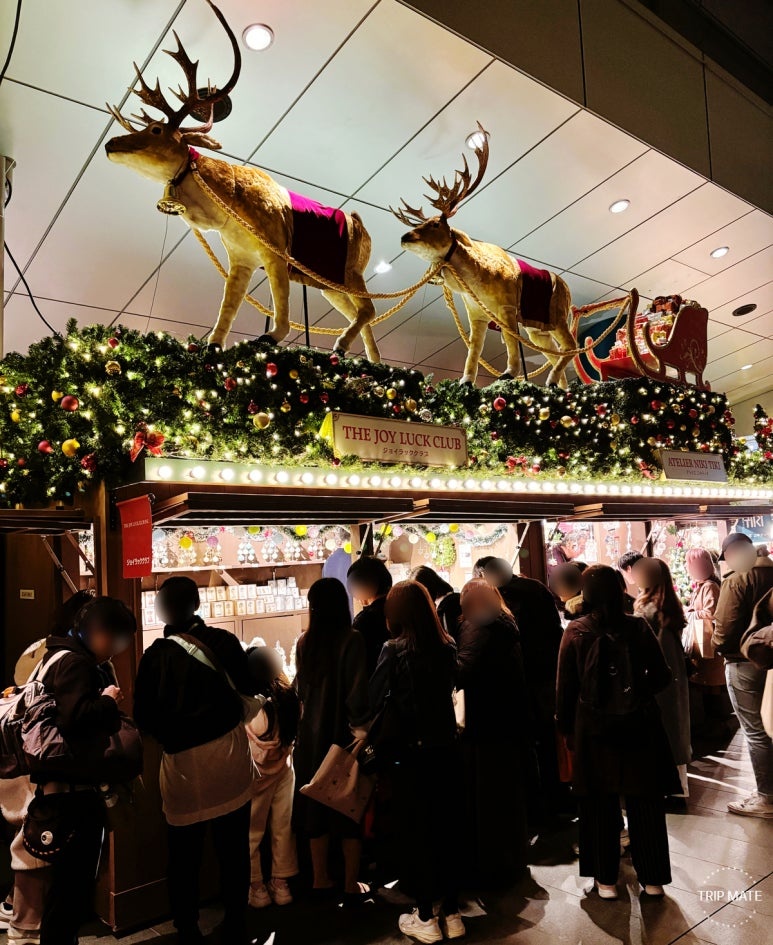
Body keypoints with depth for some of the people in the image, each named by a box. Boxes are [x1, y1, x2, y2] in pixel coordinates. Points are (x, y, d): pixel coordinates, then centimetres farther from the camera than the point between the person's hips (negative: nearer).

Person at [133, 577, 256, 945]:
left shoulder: (155, 656, -9)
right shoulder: (224, 641, -7)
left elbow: (144, 718, -5)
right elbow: (247, 687, 6)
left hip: (183, 763, -1)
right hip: (230, 755, 1)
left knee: (185, 854, 16)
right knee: (234, 849, 15)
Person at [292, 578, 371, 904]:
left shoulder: (305, 641, -6)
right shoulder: (352, 640, -18)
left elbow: (301, 688, 6)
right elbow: (358, 693, -20)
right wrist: (360, 726, -6)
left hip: (312, 733, 4)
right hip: (344, 733, -4)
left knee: (317, 804, 16)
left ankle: (321, 879, 30)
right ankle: (351, 884, 20)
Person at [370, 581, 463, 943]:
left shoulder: (394, 649, -17)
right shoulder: (448, 645, -4)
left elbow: (374, 700, -14)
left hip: (412, 752, -4)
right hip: (445, 748, 4)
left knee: (416, 831, 12)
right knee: (446, 828, 17)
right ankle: (451, 913, 29)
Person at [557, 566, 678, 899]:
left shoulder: (575, 631, -11)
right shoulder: (638, 627, -9)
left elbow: (565, 687, -6)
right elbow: (662, 676, -2)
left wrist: (566, 728, 6)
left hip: (593, 731, -1)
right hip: (639, 728, 1)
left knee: (599, 805, 13)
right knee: (645, 803, 16)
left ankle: (605, 878, 24)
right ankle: (652, 877, 28)